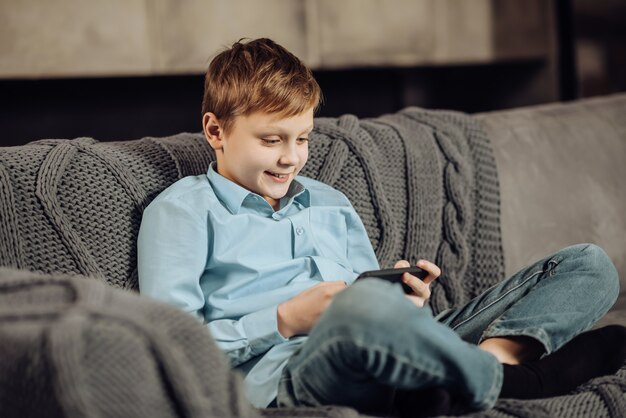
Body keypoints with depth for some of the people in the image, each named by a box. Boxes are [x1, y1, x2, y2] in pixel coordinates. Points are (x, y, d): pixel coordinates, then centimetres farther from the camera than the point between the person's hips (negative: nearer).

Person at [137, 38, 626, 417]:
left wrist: (410, 301, 4)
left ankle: (495, 356, -29)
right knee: (365, 306, -45)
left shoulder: (331, 205, 29)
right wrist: (285, 320, -11)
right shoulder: (181, 210, 11)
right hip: (278, 370, -6)